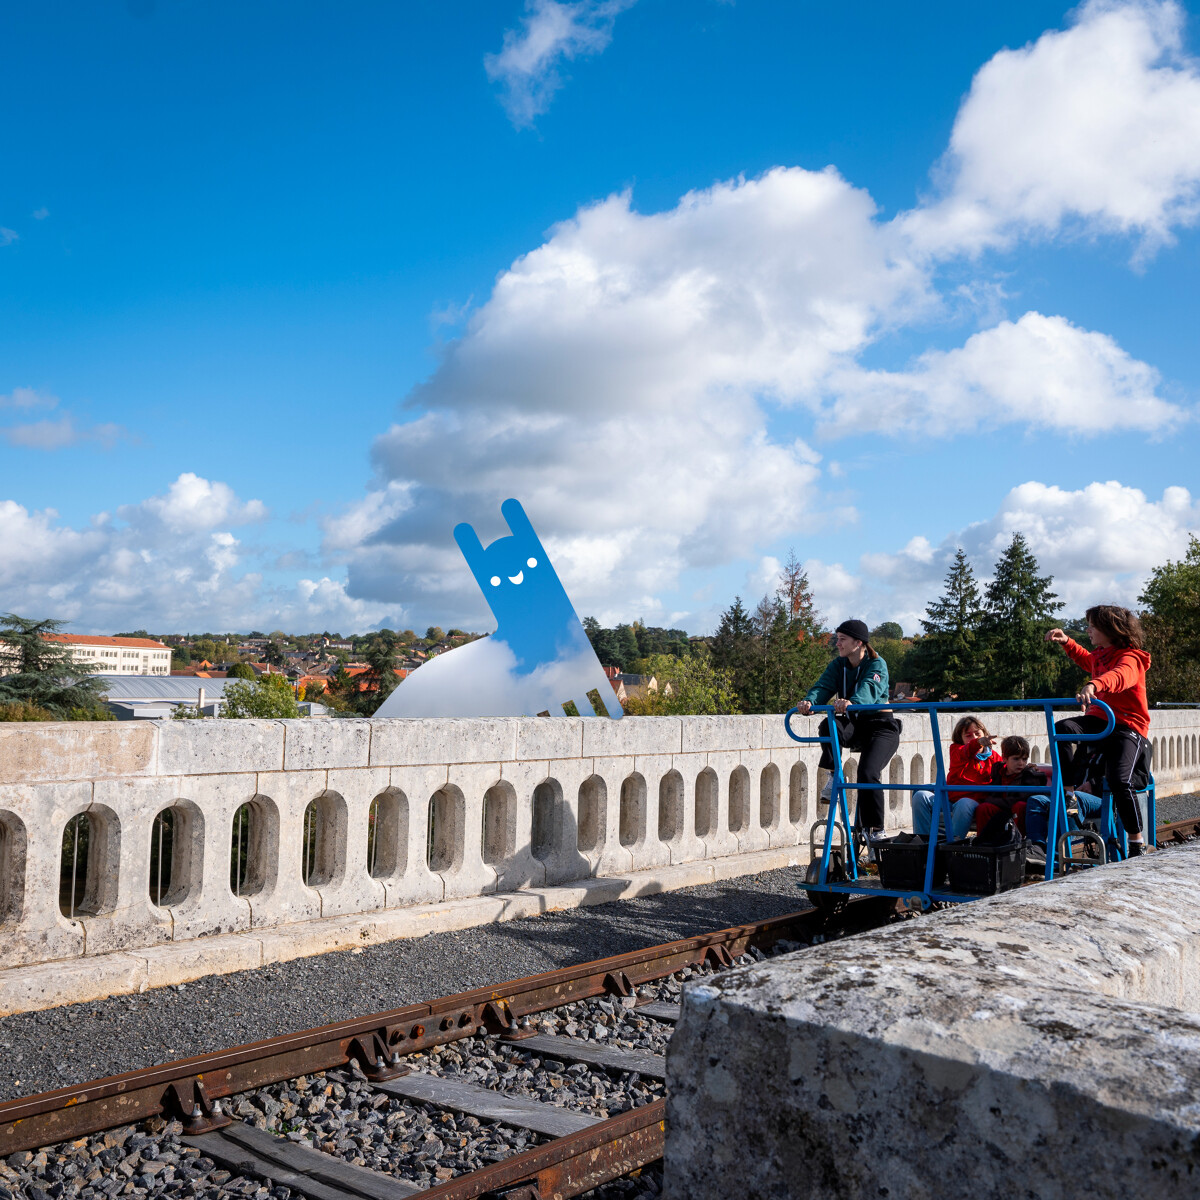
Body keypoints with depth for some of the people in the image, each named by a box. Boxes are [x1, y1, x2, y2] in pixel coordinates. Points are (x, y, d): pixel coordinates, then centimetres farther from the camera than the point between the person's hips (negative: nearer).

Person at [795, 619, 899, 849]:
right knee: (828, 726, -31)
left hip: (880, 726, -4)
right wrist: (809, 701, -39)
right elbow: (823, 685, -15)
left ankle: (875, 829, -6)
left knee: (867, 773, -24)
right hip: (853, 725, 4)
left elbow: (870, 688, -34)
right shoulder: (838, 665, 3)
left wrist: (852, 703, -57)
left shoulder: (877, 665, -12)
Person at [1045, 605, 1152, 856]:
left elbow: (1118, 677, -40)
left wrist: (1094, 685, -61)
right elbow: (1086, 660, 40)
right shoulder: (1100, 655, 13)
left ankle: (1136, 841, -10)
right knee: (1062, 728, -24)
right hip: (1099, 720, 7)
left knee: (1119, 779, -26)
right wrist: (1066, 642, 25)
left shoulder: (1130, 659, -14)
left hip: (1128, 726, -7)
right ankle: (1068, 791, -16)